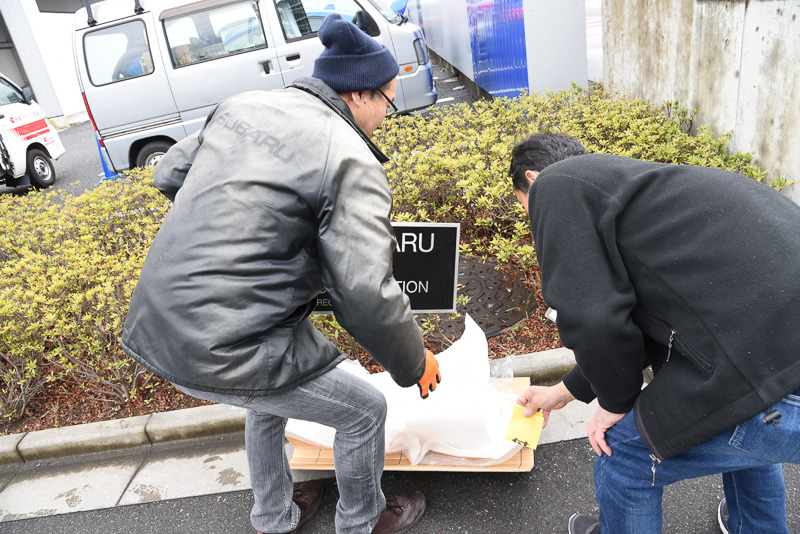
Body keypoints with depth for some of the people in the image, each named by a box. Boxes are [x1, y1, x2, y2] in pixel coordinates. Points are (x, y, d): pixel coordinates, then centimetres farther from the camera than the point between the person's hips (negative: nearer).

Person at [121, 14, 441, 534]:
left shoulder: (243, 105, 6)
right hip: (227, 352, -8)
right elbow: (365, 295, -23)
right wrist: (416, 363, -5)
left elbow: (170, 173, 18)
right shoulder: (352, 161, -17)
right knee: (364, 410, 13)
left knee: (270, 400, 34)